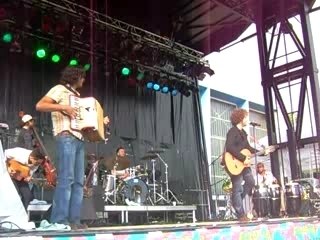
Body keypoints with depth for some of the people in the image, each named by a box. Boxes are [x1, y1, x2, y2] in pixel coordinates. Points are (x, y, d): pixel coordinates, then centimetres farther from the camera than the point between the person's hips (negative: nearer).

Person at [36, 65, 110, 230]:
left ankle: (74, 220, 5)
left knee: (78, 181, 3)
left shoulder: (76, 95, 26)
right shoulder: (60, 89, 4)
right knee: (66, 179, -15)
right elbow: (40, 105, -8)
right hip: (66, 137, -8)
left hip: (79, 139, 8)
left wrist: (100, 121, 17)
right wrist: (63, 107, -17)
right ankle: (59, 221, -14)